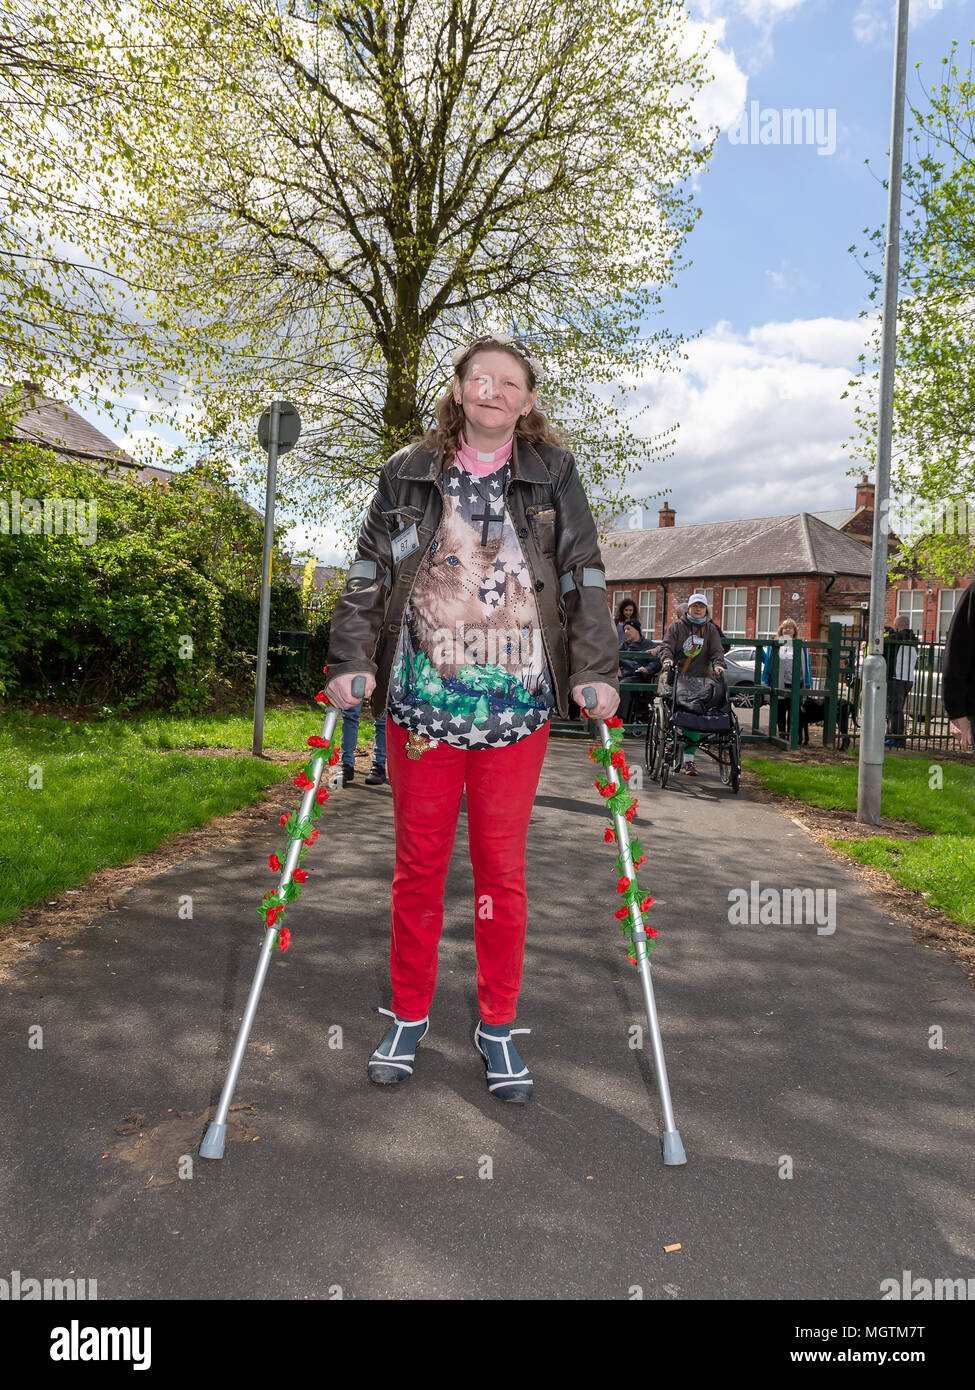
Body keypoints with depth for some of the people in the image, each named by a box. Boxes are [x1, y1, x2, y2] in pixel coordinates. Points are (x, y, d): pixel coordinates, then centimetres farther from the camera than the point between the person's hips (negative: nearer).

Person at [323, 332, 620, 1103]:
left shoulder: (554, 474, 8)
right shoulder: (409, 473, 10)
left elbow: (584, 577, 5)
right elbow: (369, 574, 9)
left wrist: (596, 671, -4)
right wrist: (352, 661, -2)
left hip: (517, 704, 0)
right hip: (421, 699, 1)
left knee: (503, 867, 6)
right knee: (419, 863, 9)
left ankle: (498, 1025, 22)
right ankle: (409, 1015, 27)